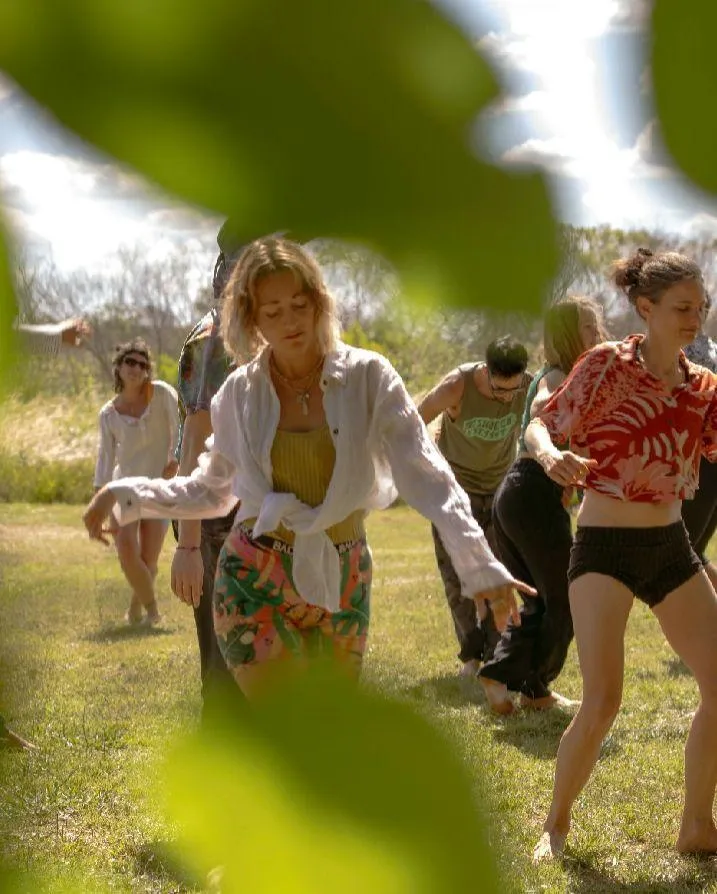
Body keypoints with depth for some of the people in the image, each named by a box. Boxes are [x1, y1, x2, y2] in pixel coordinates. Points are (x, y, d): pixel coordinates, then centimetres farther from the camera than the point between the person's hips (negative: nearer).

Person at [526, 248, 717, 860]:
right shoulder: (609, 366, -10)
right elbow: (540, 426, -11)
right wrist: (551, 457, -32)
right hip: (605, 548, -6)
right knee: (603, 702, -15)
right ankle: (557, 826, 7)